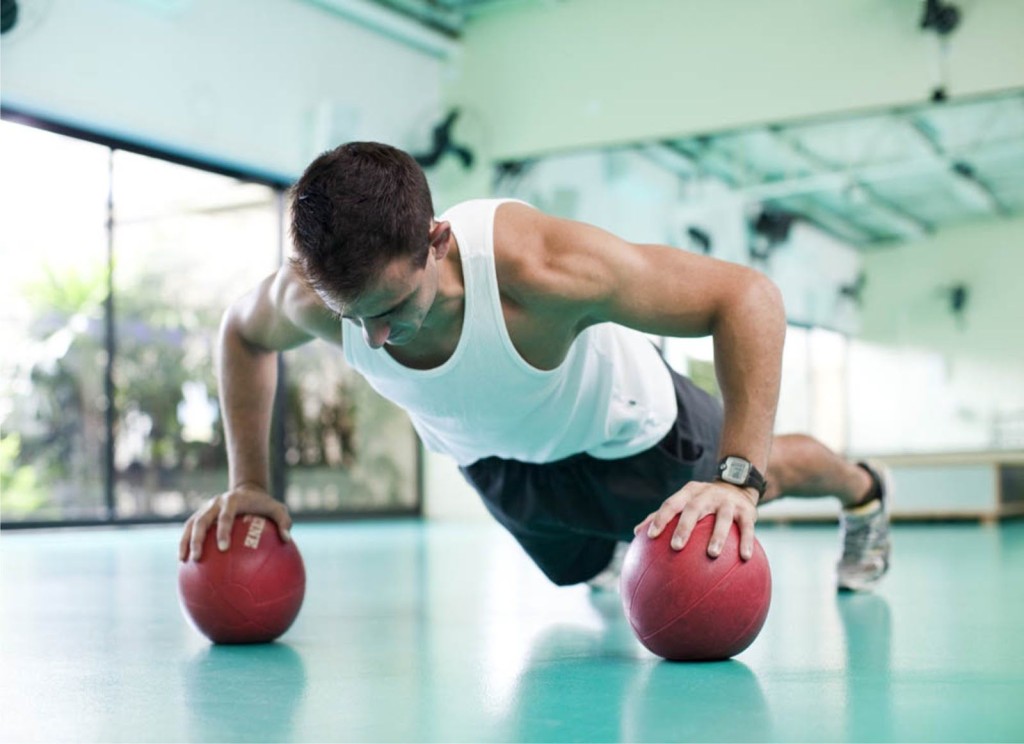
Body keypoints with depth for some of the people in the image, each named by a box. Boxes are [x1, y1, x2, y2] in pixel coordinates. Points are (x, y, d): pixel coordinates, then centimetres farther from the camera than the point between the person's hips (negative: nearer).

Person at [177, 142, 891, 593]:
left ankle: (864, 491, 58)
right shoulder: (309, 298, -34)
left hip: (622, 428, -4)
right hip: (490, 456, 4)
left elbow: (747, 294, -41)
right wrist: (250, 484, -13)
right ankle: (611, 542, 70)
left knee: (756, 477, 24)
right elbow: (242, 333, -7)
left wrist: (739, 479, -48)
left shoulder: (538, 266, -48)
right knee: (577, 566, 32)